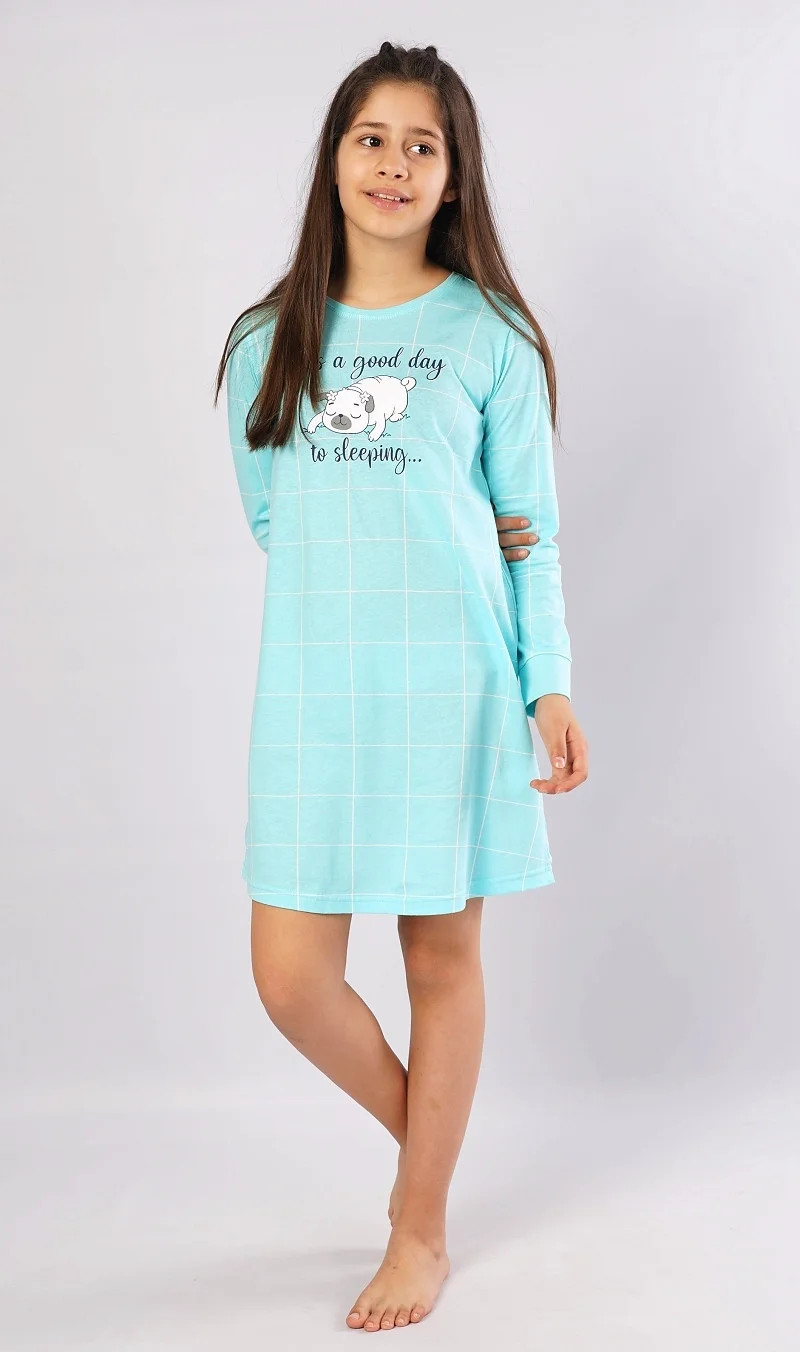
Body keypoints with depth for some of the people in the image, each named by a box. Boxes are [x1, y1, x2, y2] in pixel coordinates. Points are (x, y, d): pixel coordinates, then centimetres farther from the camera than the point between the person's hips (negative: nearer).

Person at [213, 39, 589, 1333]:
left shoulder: (490, 335, 3)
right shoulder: (270, 340, 9)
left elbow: (533, 536, 3)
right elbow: (270, 518, 14)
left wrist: (551, 689, -3)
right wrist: (394, 541, 2)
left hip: (451, 683, -2)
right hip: (312, 690, 2)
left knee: (444, 955, 7)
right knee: (289, 978, 0)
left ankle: (423, 1228, 26)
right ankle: (419, 1135, 32)